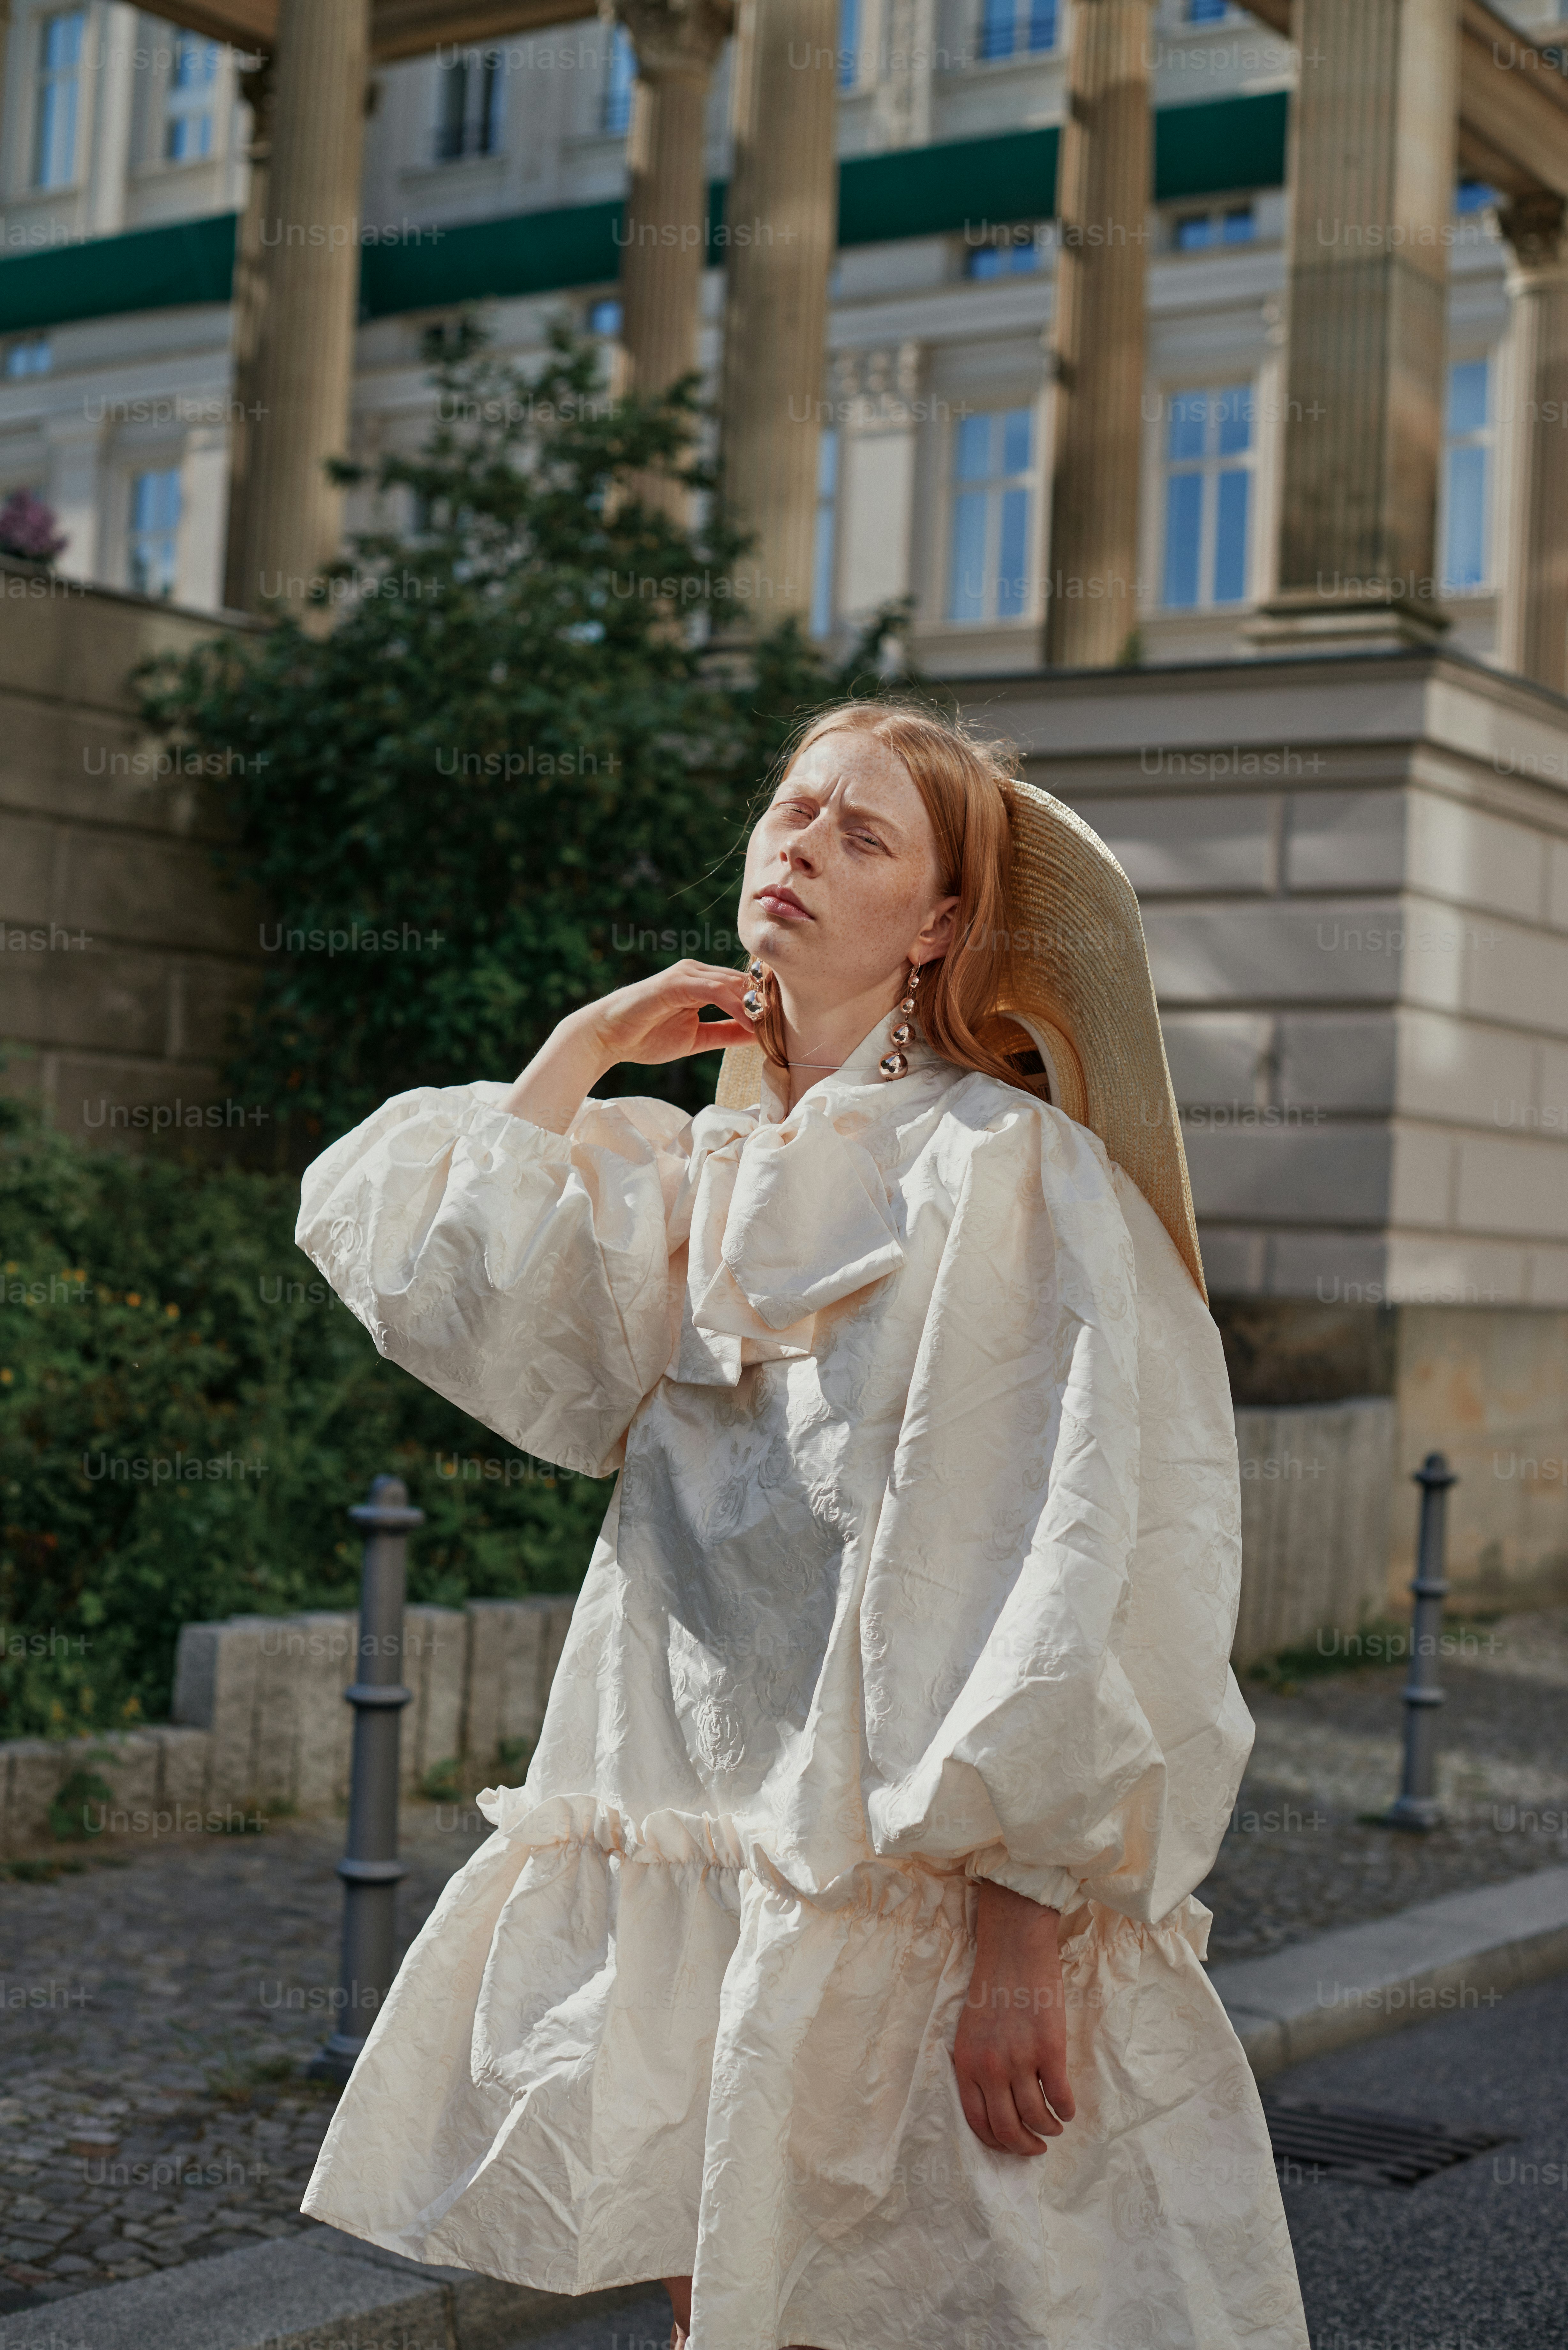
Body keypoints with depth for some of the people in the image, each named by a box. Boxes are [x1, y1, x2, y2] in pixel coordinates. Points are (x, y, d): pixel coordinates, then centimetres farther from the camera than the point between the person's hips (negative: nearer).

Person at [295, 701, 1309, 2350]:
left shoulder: (1001, 1166, -9)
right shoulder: (701, 1172, 13)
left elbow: (1071, 1549, -15)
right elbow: (455, 1300, 5)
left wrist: (1027, 1926, -21)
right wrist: (584, 1051, 6)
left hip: (917, 1883, -6)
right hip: (701, 1858, 6)